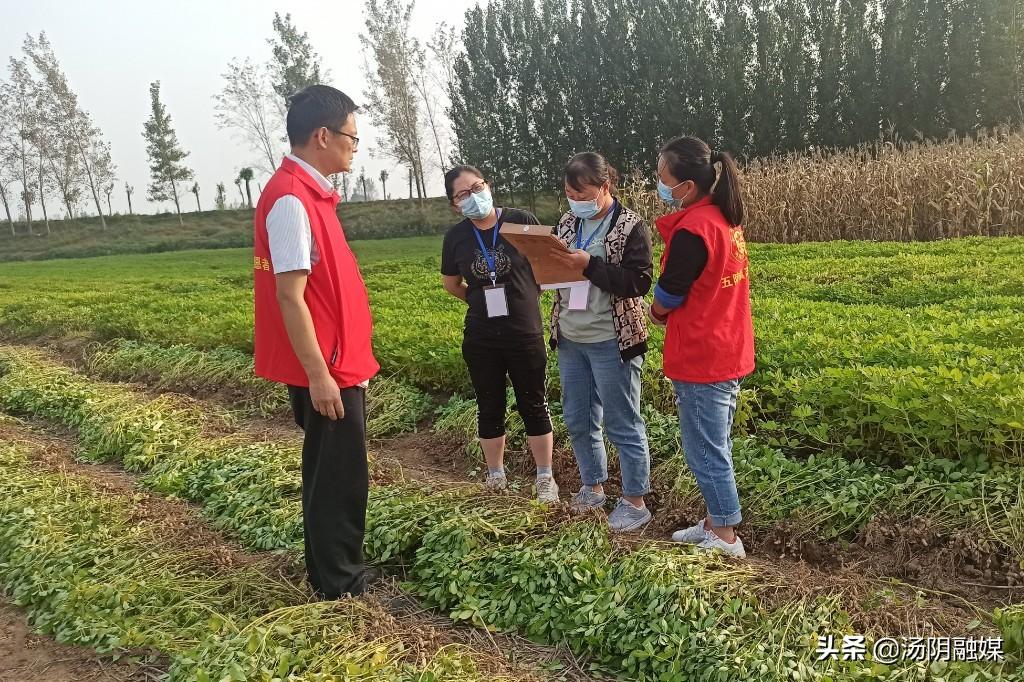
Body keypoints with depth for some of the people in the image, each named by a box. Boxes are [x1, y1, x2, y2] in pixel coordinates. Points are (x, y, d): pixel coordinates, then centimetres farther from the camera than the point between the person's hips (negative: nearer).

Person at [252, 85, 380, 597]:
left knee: (333, 472, 18)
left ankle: (337, 572, 31)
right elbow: (289, 295, -22)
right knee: (338, 475, 1)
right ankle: (337, 582, 16)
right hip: (323, 369, -10)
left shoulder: (310, 194, 12)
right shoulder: (290, 199, -18)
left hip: (336, 364, 10)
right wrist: (318, 374, -22)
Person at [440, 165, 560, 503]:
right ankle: (495, 479, 28)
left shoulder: (521, 221, -10)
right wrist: (480, 301, 8)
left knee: (533, 405, 9)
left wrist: (525, 298, 4)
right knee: (490, 408, 13)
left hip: (525, 334, -2)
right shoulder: (456, 236, -2)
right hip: (480, 338, 2)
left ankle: (545, 478, 23)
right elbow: (451, 283, 14)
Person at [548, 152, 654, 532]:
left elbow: (639, 283, -18)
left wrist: (589, 266, -25)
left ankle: (635, 502, 17)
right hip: (570, 340, 7)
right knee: (578, 420, 17)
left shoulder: (631, 227, -10)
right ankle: (593, 487, 35)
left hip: (612, 342, -7)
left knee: (623, 425, 3)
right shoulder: (567, 223, 9)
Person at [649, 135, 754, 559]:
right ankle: (716, 524, 31)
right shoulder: (725, 219, 7)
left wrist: (655, 314, 7)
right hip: (728, 354, 9)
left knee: (705, 452, 3)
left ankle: (726, 540, 15)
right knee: (716, 446, 19)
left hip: (700, 361, -9)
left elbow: (665, 299, -14)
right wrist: (672, 315, 3)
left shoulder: (692, 230, -23)